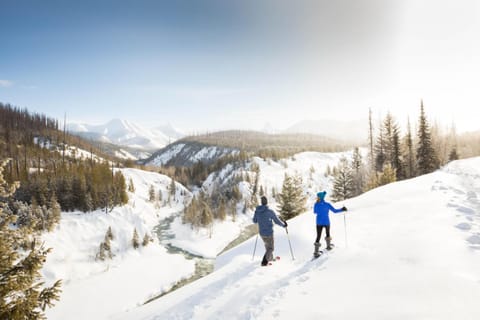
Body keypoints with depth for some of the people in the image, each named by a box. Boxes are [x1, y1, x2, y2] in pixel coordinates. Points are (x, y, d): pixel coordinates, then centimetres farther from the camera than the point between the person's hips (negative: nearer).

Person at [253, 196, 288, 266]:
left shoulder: (257, 211, -7)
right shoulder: (270, 211, -20)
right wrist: (284, 224, 8)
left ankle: (270, 258, 43)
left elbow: (254, 221, 7)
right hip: (269, 233, -5)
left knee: (267, 246, 27)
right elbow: (277, 221, -11)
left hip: (261, 233, 5)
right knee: (270, 248, 9)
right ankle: (264, 261, -7)